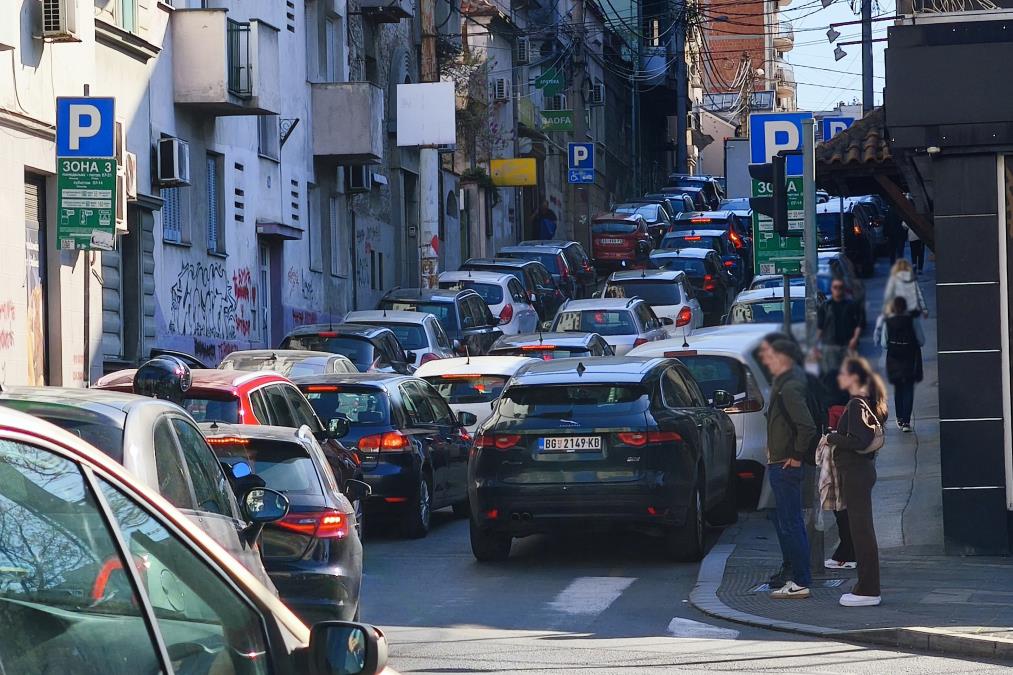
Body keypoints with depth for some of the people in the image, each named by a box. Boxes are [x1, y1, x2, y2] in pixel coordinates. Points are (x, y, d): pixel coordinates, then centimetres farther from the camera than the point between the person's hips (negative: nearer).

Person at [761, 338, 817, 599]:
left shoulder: (789, 388, -18)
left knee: (790, 526, -7)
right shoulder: (783, 384, 14)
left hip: (785, 466, -11)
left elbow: (807, 427, -27)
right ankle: (799, 579, 19)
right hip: (780, 465, 11)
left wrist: (796, 456, -17)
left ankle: (800, 583, -4)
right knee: (791, 525, 14)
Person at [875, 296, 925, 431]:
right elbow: (922, 341, -7)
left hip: (894, 359, 2)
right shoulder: (913, 320, -10)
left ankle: (900, 420, 25)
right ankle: (906, 421, -7)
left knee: (898, 389, 18)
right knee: (908, 389, 3)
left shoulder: (887, 322, -7)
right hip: (911, 358, -2)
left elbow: (884, 344, -4)